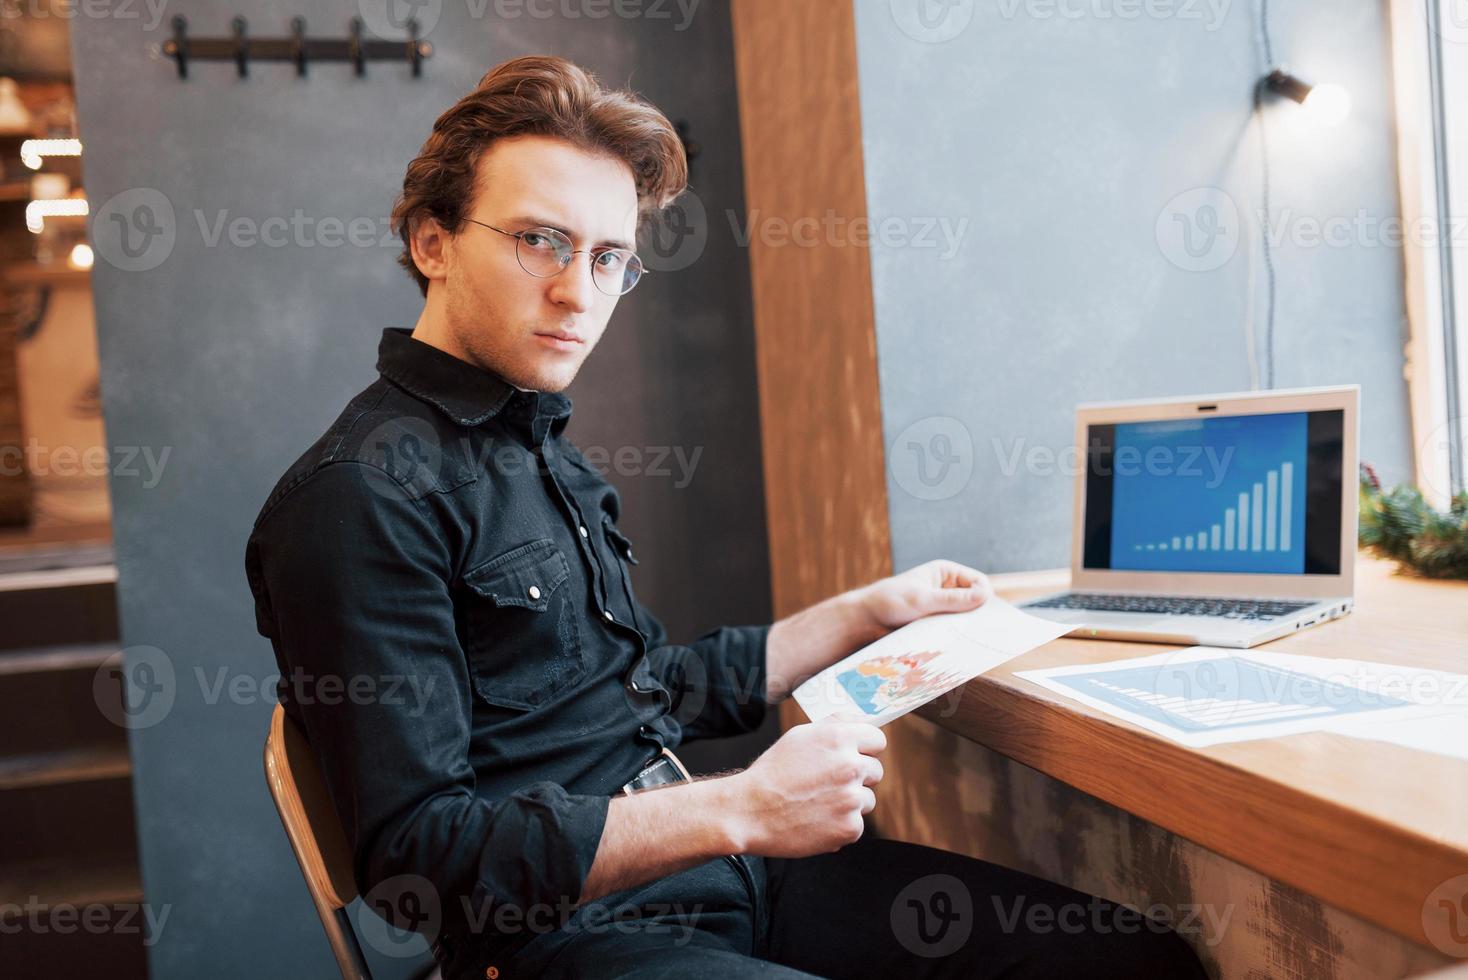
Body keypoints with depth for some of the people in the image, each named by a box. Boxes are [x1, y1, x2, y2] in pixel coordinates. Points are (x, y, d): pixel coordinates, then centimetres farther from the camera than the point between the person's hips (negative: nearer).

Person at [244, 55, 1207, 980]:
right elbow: (418, 857, -19)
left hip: (717, 869, 8)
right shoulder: (363, 496, -15)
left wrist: (865, 612, 17)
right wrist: (740, 811, -22)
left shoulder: (548, 454, 13)